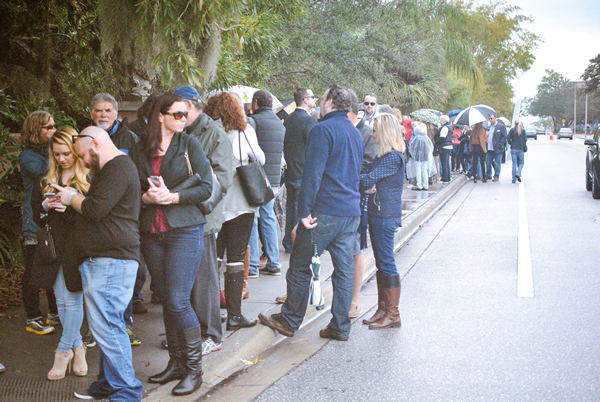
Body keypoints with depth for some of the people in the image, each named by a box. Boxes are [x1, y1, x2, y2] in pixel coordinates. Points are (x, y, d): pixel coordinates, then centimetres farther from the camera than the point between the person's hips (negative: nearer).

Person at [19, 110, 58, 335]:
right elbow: (44, 172, -22)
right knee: (34, 272, 0)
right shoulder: (27, 156, -6)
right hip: (36, 223, -6)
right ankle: (33, 319, 9)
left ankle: (55, 313, 25)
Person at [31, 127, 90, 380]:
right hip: (54, 246, 6)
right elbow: (35, 215, 17)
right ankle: (77, 347, 21)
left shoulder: (89, 179, -5)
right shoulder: (46, 180, 14)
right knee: (62, 302, 9)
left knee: (73, 301, -3)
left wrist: (70, 208, -21)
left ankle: (64, 352, 6)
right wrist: (45, 207, -4)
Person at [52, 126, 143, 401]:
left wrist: (72, 198, -1)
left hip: (110, 262, -11)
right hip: (101, 261, 11)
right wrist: (72, 199, 11)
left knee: (106, 327, -13)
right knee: (106, 325, 15)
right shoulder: (112, 168, 24)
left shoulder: (118, 168, -12)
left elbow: (95, 209, -19)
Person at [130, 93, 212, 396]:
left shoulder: (189, 144, 0)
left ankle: (194, 368, 3)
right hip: (152, 234, 4)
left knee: (178, 301, -9)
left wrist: (173, 196, -15)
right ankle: (176, 363, 21)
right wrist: (147, 197, -11)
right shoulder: (139, 151, 8)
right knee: (167, 301, 9)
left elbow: (206, 187, -4)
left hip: (185, 231, -4)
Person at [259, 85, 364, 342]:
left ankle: (289, 321, 15)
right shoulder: (357, 134, 15)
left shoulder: (323, 130, -11)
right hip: (352, 212, 8)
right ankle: (340, 327, 12)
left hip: (324, 212, -7)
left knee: (300, 267, 5)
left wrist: (304, 211, -15)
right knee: (345, 269, 8)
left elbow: (312, 174, -17)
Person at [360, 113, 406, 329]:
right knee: (381, 263, 13)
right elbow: (370, 180, 13)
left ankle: (392, 314, 1)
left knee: (386, 263, -5)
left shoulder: (393, 157, -15)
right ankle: (382, 309, 20)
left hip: (385, 216, -10)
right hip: (377, 214, 10)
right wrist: (368, 186, -9)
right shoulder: (383, 155, 16)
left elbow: (368, 180, -19)